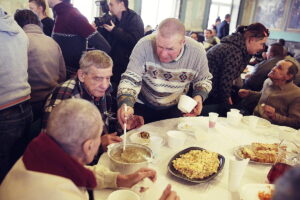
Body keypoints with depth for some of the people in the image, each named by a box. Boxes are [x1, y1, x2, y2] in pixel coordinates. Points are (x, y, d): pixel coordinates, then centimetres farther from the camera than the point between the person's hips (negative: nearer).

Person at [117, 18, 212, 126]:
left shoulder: (197, 51, -19)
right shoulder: (144, 45, -26)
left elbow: (204, 80, -2)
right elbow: (130, 78, -24)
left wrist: (199, 96, -23)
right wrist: (126, 103, -42)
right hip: (143, 106, -1)